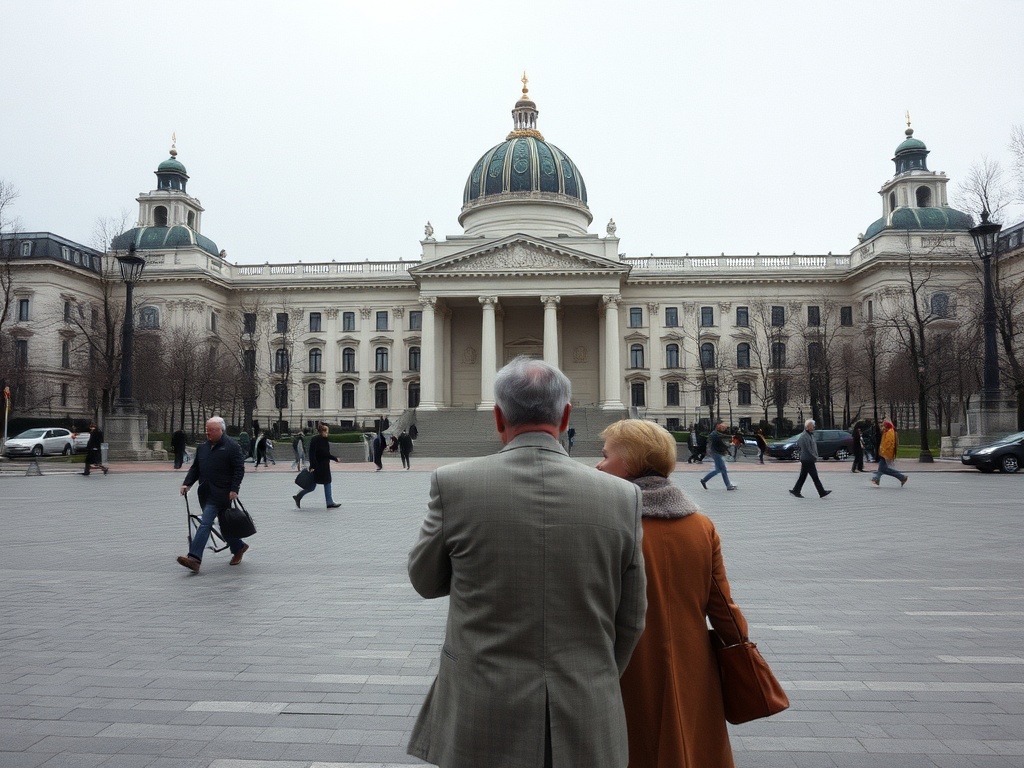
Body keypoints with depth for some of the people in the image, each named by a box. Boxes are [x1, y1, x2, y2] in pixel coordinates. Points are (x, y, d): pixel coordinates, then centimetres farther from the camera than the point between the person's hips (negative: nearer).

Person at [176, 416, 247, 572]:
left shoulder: (232, 447, -9)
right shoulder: (203, 448, 13)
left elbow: (239, 469, -11)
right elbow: (195, 468, 17)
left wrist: (234, 489, -18)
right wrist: (187, 483, 2)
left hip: (221, 494, -7)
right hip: (206, 493, 7)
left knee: (205, 523, -14)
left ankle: (195, 558, -16)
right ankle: (238, 548, 32)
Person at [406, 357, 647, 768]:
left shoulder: (454, 483, -12)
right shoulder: (621, 496, -8)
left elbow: (425, 580, 4)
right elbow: (630, 620, 2)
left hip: (484, 723, -1)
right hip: (586, 730, 2)